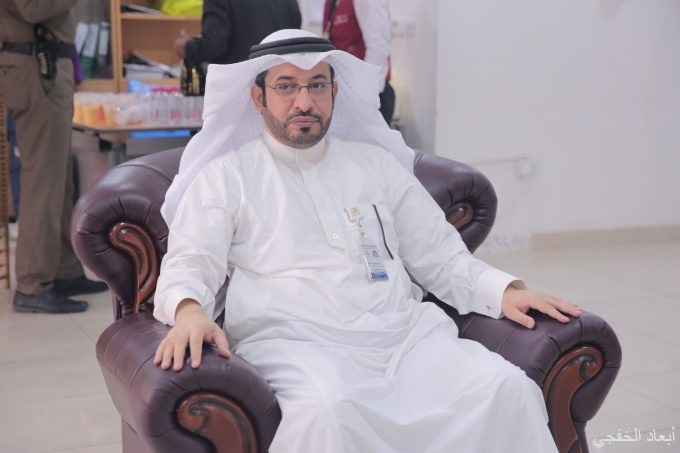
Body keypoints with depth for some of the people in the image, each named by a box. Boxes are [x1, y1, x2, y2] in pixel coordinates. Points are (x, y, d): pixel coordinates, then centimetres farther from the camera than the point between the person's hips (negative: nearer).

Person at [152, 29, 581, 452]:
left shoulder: (377, 163, 21)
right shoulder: (225, 176, 12)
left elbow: (441, 256, 21)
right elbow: (190, 264, 1)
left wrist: (506, 291, 3)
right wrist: (190, 312, -23)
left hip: (406, 334, 4)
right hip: (293, 343, -3)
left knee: (506, 389, -23)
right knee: (325, 411, -39)